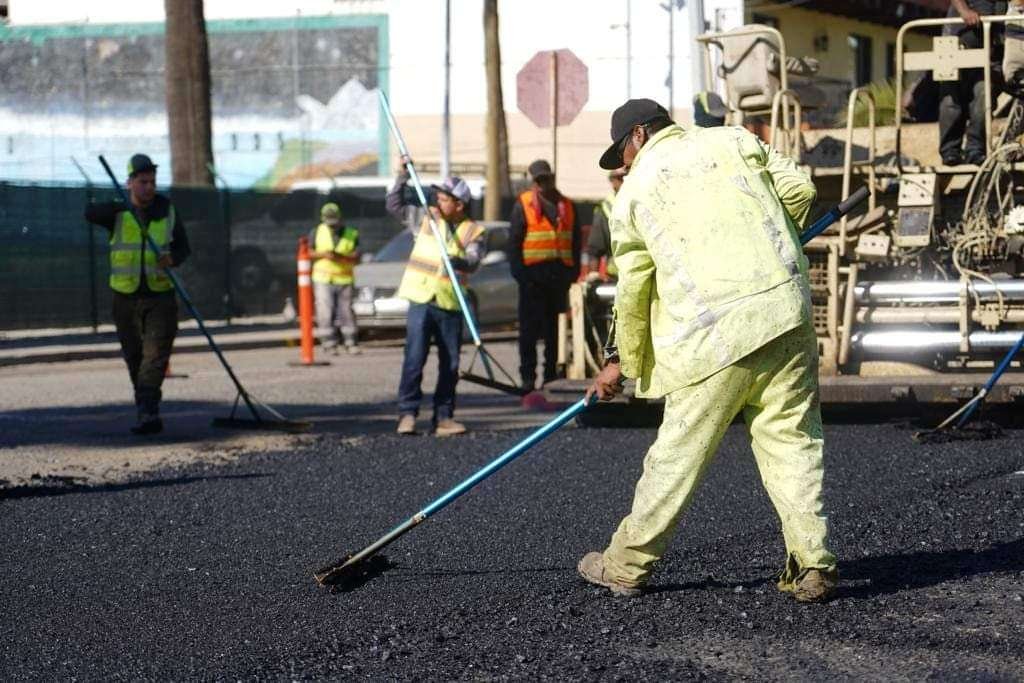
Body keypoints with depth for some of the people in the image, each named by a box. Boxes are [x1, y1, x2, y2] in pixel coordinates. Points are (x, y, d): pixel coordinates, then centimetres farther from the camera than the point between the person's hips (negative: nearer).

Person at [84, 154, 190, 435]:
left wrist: (173, 258, -15)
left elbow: (183, 247, 10)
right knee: (134, 357, 10)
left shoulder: (167, 211, 3)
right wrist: (120, 206, -44)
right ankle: (148, 410, 27)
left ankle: (147, 412, -21)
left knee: (156, 356, -13)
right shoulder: (117, 212, -4)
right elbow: (90, 213, -25)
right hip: (126, 298, 0)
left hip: (161, 297, 0)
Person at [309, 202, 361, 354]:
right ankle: (329, 343, -2)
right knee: (325, 312, -7)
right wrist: (322, 255, -12)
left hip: (344, 280, 0)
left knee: (346, 312, 2)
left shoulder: (351, 234, 2)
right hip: (323, 279, 0)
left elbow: (356, 257, -5)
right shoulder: (317, 232, 6)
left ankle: (350, 342, 10)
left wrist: (340, 256, -22)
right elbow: (308, 253, 6)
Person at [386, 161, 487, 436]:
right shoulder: (427, 217, 8)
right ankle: (407, 413, -8)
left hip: (450, 304, 1)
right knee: (414, 359, -10)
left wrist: (458, 261, -36)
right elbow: (394, 205, 10)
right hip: (421, 300, -1)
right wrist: (403, 176, -1)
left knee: (450, 365, 5)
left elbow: (473, 261, -14)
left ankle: (444, 417, 14)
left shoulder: (474, 232, 1)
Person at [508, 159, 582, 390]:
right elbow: (514, 240, -1)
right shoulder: (523, 205, 1)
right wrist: (518, 270, -10)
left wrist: (573, 271, 5)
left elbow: (576, 241, 14)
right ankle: (528, 376, 0)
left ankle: (551, 374, 18)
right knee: (529, 327, -3)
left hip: (559, 273, 4)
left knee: (554, 328, 10)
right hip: (533, 273, -3)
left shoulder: (568, 207, 12)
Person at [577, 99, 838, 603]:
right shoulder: (733, 140, 15)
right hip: (786, 309, 3)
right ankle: (812, 566, 3)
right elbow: (798, 189, 10)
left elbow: (632, 289, 10)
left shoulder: (635, 192, 9)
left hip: (715, 332, -3)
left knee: (680, 452, 5)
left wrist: (622, 361, 22)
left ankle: (625, 565, 17)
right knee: (792, 440, 7)